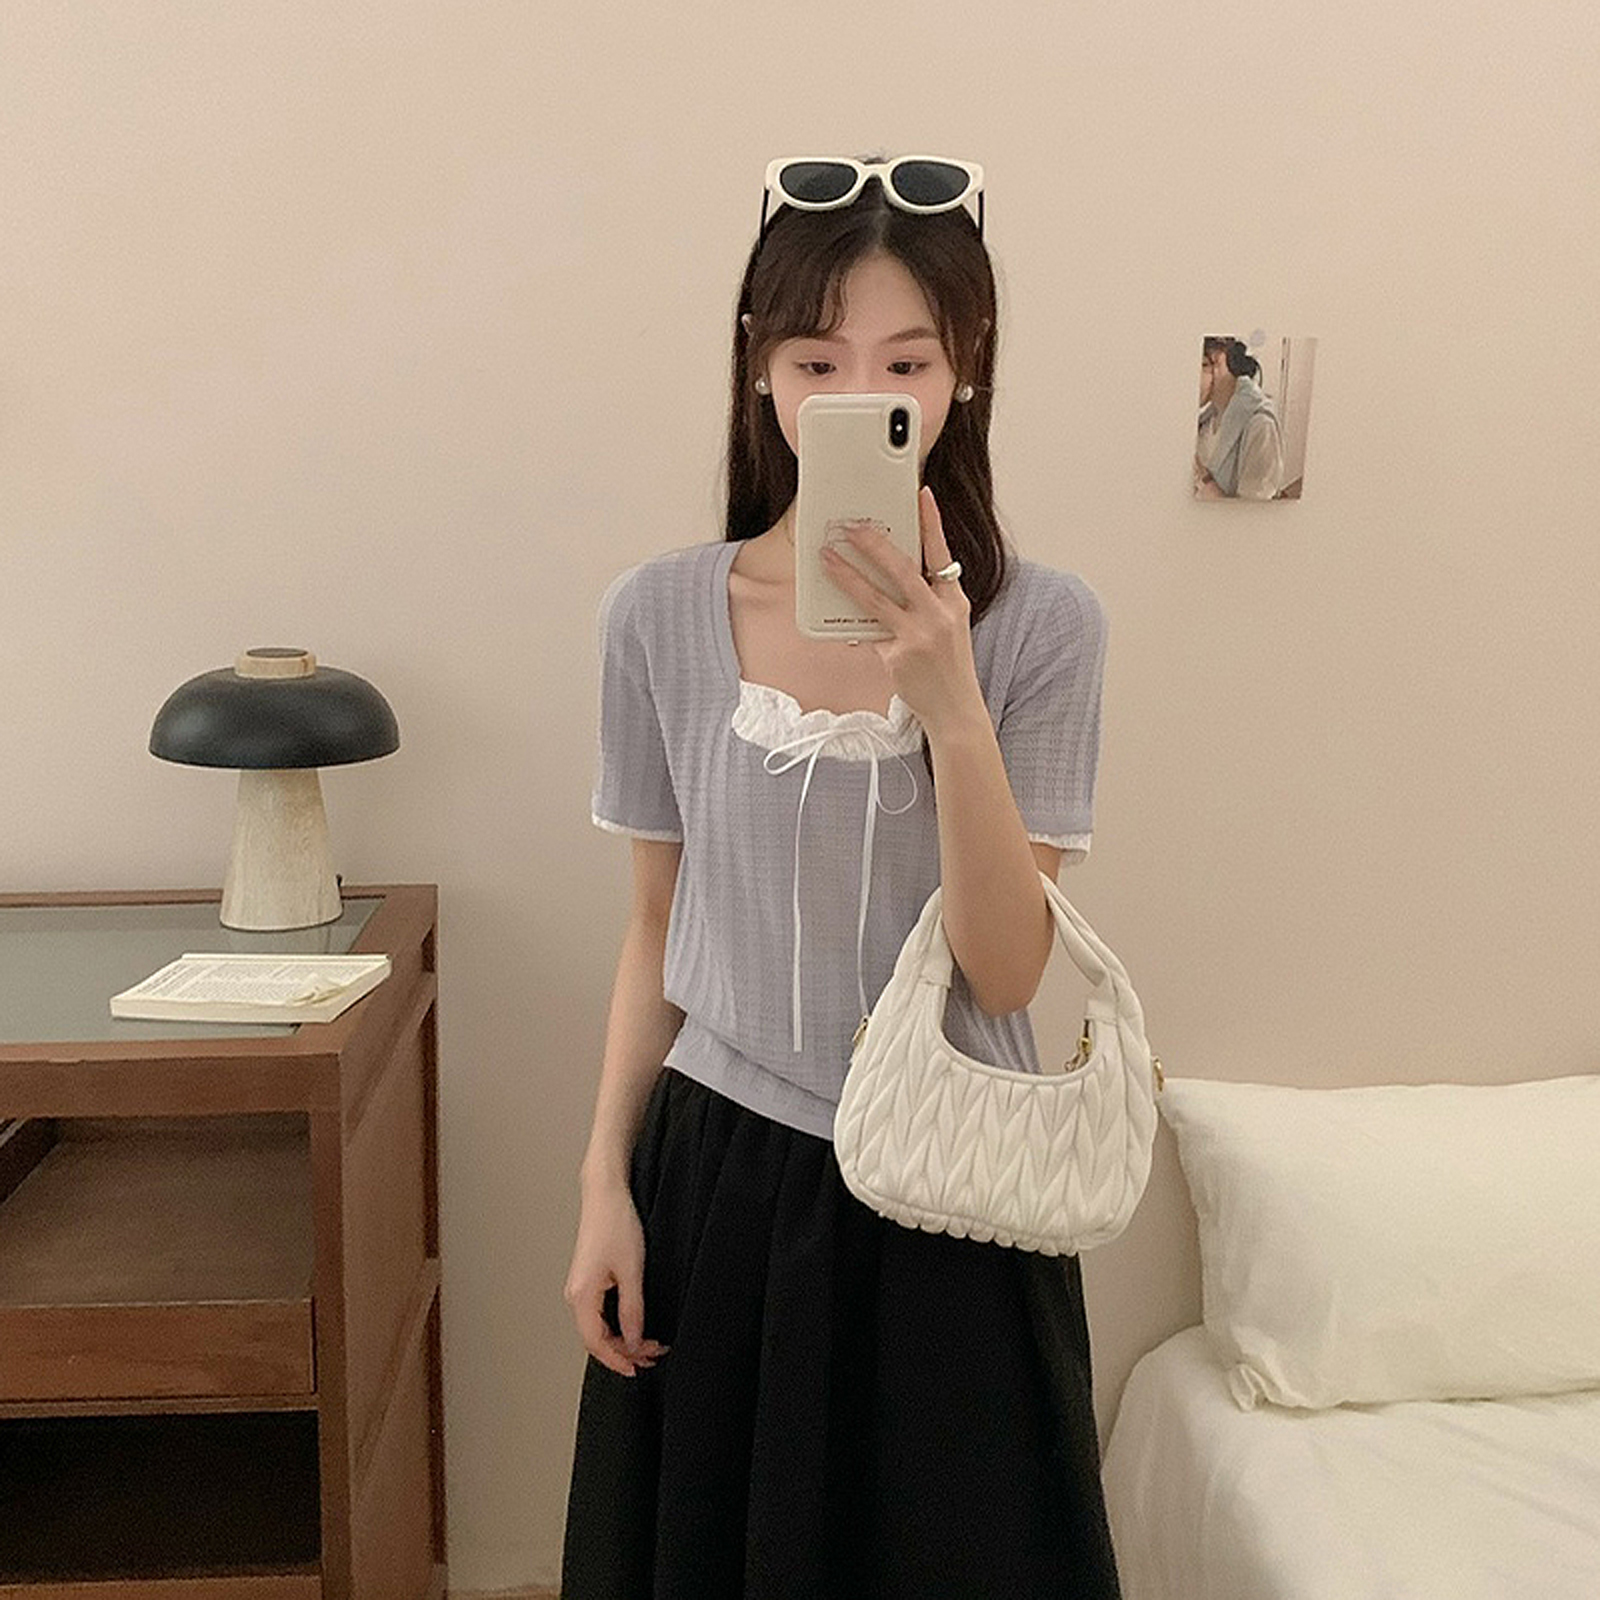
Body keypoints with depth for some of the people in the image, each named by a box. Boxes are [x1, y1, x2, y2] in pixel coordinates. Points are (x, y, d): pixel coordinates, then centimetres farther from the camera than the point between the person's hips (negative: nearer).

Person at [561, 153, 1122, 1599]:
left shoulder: (1041, 625, -11)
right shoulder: (660, 615, -6)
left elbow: (1005, 970, -15)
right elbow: (659, 927, 3)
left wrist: (949, 704, -27)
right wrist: (607, 1181, 2)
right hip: (720, 1171, 2)